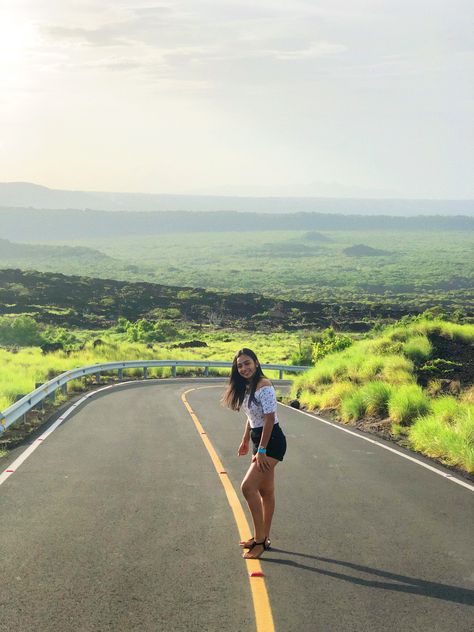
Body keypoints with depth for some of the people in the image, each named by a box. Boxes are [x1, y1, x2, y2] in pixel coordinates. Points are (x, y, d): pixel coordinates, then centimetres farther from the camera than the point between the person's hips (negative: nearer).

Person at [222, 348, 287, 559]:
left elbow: (269, 418, -21)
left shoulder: (264, 386, -18)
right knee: (265, 490, 15)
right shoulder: (246, 387, 10)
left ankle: (259, 539, -8)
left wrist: (261, 450, -21)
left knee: (247, 486, -15)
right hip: (259, 440, 9)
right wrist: (245, 441, 19)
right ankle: (263, 538, 23)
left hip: (272, 441, -9)